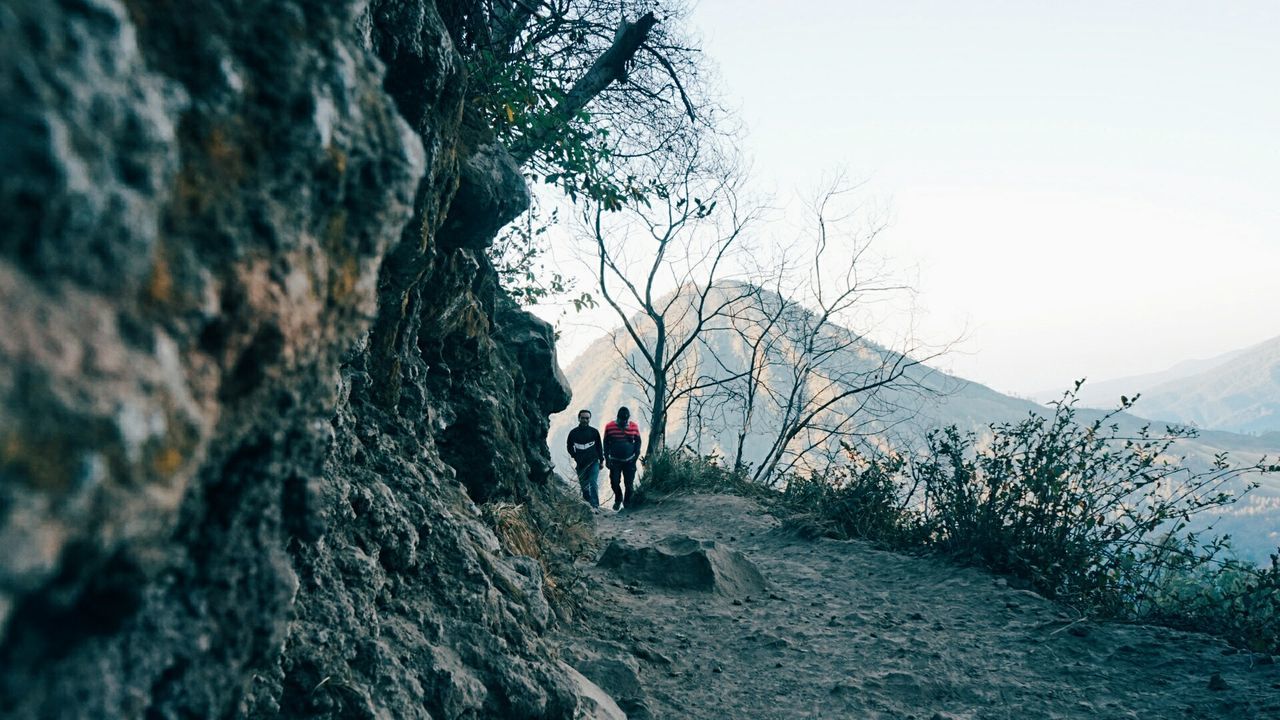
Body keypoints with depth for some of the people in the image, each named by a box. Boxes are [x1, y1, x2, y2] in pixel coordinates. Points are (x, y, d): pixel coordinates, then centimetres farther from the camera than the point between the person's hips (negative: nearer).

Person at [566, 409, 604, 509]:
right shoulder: (573, 433, 2)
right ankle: (587, 503, 19)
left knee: (593, 483, -14)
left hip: (593, 462, -2)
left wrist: (601, 460, 10)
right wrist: (576, 456, 4)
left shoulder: (594, 432, 3)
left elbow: (599, 447, 11)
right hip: (581, 464, 2)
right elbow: (569, 446, 14)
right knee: (583, 485, 7)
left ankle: (595, 505, -16)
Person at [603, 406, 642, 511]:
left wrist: (636, 457, 0)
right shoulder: (609, 426, -5)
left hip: (629, 461, 0)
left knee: (629, 484, 0)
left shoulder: (634, 427, -2)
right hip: (615, 461, 0)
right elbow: (606, 443, 3)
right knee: (614, 482, -1)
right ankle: (618, 500, 26)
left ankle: (627, 504, 16)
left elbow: (638, 442, 7)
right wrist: (607, 458, 0)